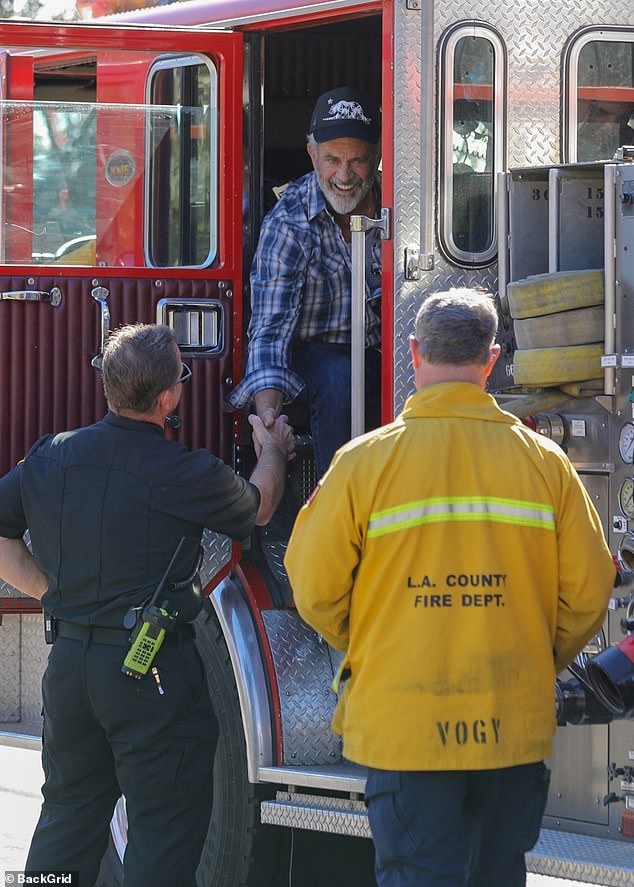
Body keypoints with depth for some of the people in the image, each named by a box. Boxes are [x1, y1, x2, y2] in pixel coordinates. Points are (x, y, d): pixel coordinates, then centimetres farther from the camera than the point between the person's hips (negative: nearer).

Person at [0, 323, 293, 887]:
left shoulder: (52, 456, 0)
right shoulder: (185, 474, -13)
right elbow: (257, 508, 7)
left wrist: (50, 590, 12)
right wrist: (273, 454, 27)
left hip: (69, 660, 6)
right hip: (154, 671, -6)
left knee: (67, 818, 16)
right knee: (165, 825, 3)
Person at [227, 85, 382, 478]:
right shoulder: (289, 222, -16)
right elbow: (270, 327, -21)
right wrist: (268, 409, -37)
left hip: (388, 347, 4)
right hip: (317, 348, -3)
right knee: (338, 379, -35)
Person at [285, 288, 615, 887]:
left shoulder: (365, 461, -8)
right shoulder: (545, 462, -1)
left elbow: (315, 589, -2)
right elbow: (588, 591, 2)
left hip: (404, 721, -2)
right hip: (515, 727, 2)